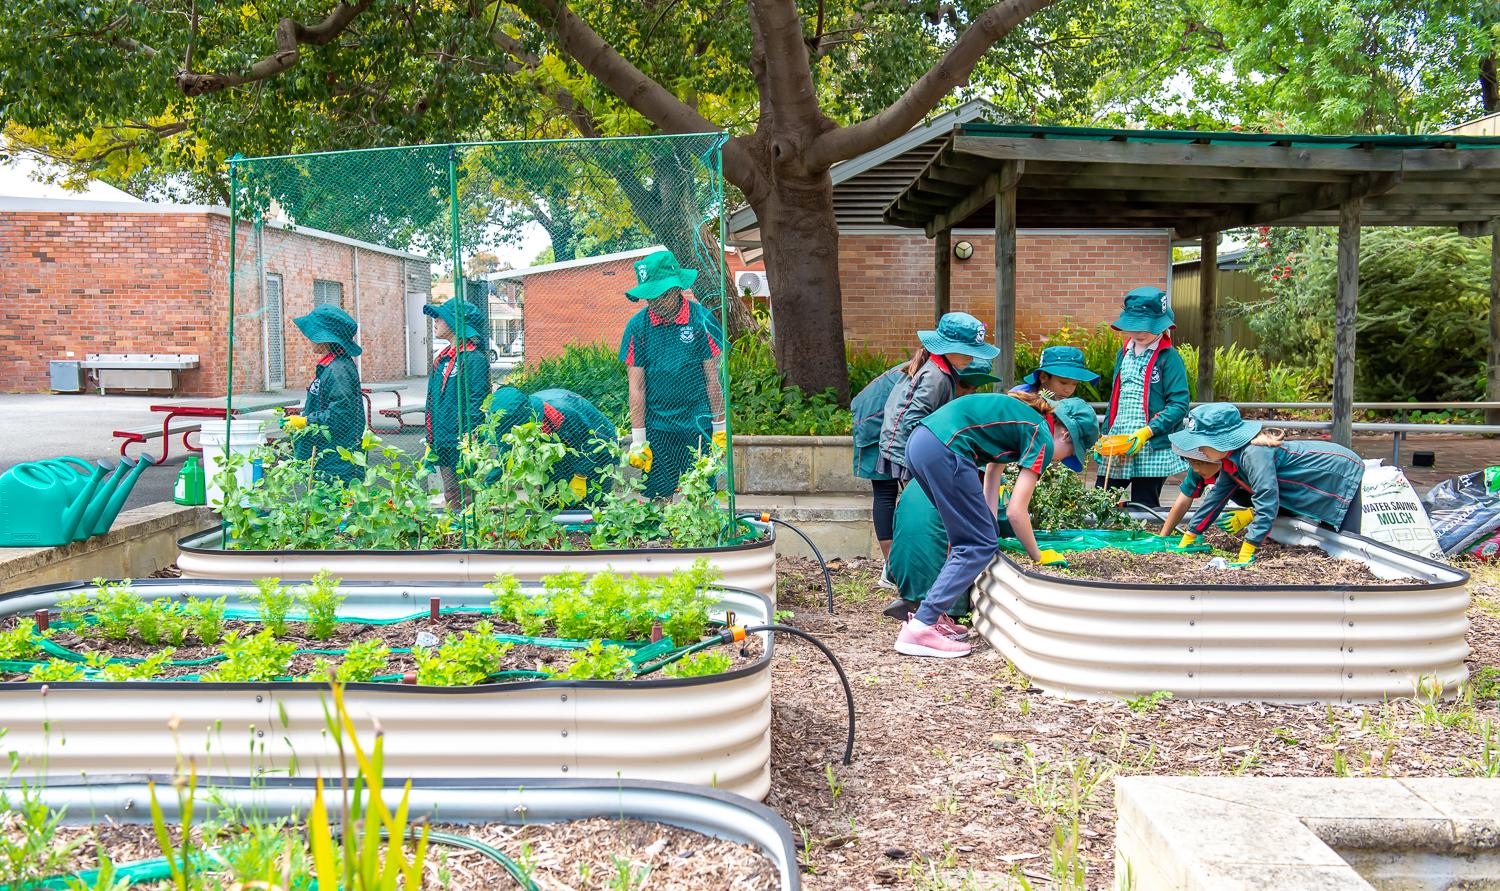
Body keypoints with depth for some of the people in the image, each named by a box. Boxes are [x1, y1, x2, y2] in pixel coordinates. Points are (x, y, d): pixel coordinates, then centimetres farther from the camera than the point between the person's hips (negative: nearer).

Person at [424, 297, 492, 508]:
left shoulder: (473, 358, -12)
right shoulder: (443, 358, 15)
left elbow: (477, 405, -16)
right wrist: (430, 444, 19)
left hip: (463, 447, -9)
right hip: (443, 447, 9)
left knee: (468, 502, -4)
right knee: (451, 501, 14)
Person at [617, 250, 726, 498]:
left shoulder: (701, 319, -5)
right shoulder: (637, 326, -1)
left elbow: (712, 378, -2)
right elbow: (636, 387, 0)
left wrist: (720, 428, -2)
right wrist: (638, 438, -3)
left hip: (698, 423, -1)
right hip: (656, 426, 2)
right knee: (658, 498, 4)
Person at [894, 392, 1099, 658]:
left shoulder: (1020, 417, 26)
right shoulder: (1043, 438, 0)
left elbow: (990, 484, 25)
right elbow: (1015, 511, -2)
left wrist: (989, 531, 23)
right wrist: (1038, 556, 11)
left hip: (919, 440, 10)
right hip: (944, 450, -10)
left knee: (968, 536, 21)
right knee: (978, 546, 0)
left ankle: (934, 615, 20)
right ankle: (920, 628, -7)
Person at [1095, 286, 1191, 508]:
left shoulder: (1169, 358, -6)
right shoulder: (1124, 354, 14)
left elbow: (1179, 404, -11)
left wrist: (1147, 431, -19)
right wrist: (1105, 435, 15)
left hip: (1153, 448, -6)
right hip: (1118, 446, 6)